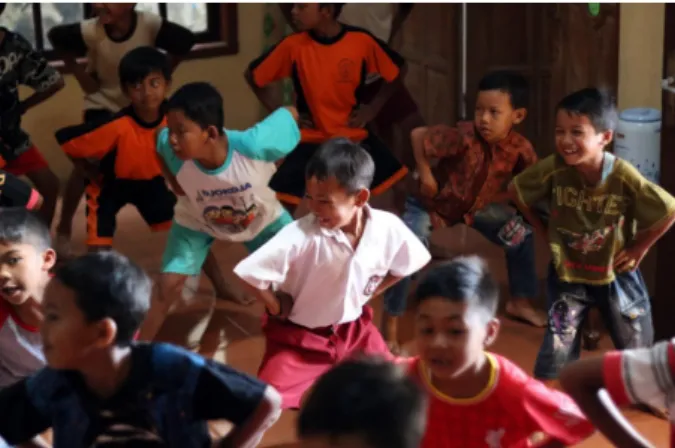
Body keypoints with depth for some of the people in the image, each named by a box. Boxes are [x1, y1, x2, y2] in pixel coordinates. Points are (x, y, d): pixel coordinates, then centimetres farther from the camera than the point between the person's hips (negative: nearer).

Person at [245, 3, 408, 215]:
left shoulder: (361, 41, -13)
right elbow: (253, 75, 2)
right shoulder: (293, 45, -13)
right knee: (282, 205, -11)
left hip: (354, 137, 1)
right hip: (310, 140, 0)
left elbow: (398, 70, 4)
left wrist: (373, 108, -2)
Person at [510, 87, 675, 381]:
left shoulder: (624, 177, -25)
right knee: (555, 361, -3)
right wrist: (544, 231, -1)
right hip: (567, 274, 0)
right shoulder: (553, 169, -22)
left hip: (615, 275, 0)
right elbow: (516, 191, -4)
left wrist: (638, 249, -8)